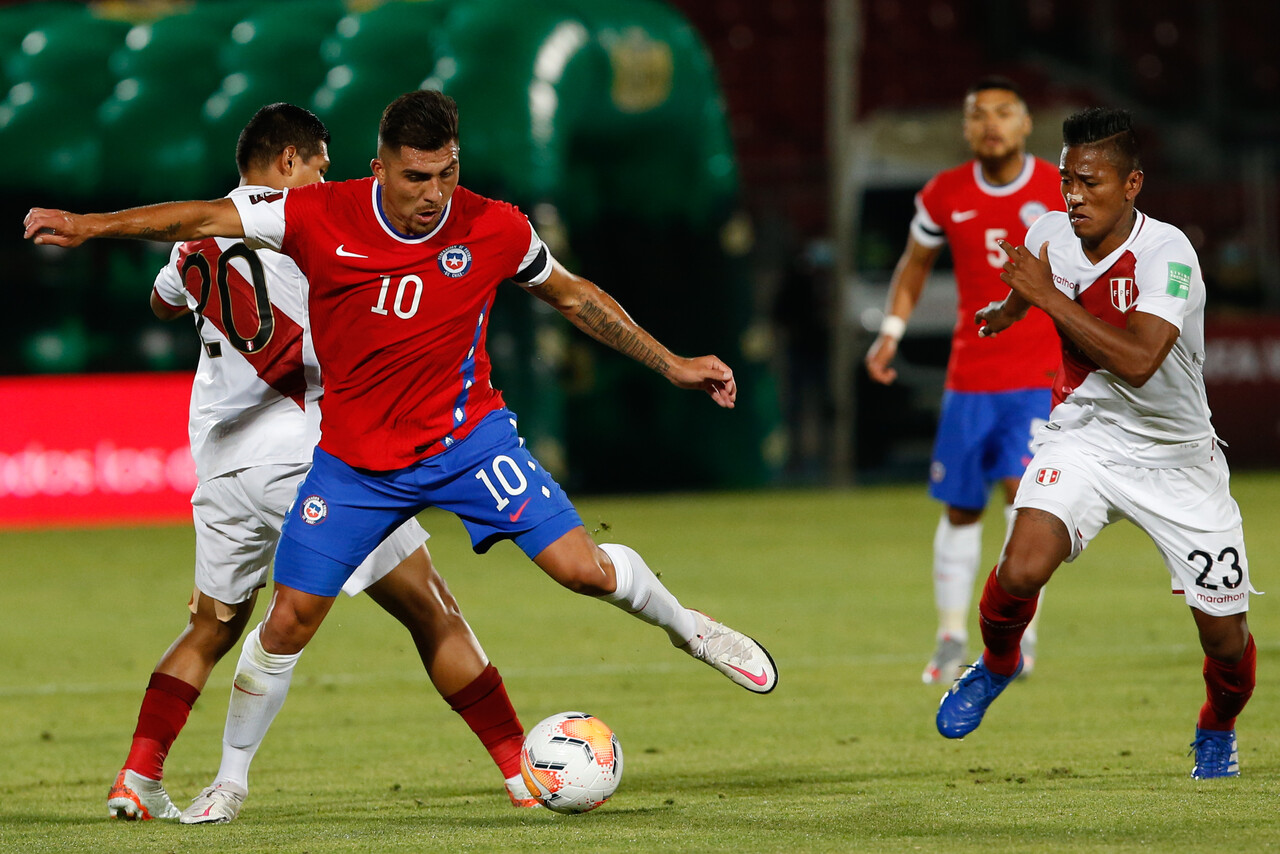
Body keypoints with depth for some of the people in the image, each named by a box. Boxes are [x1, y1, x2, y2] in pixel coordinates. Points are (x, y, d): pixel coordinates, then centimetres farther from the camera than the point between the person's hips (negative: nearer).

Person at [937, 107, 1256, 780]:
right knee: (1021, 572, -25)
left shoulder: (1167, 253, -24)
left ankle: (1217, 730, 35)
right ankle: (996, 666, 8)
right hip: (1084, 435, 3)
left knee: (1225, 639, 0)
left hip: (1176, 458, -2)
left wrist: (1047, 295, -32)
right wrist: (1007, 310, 38)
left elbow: (1137, 361, -37)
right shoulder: (1051, 234, -8)